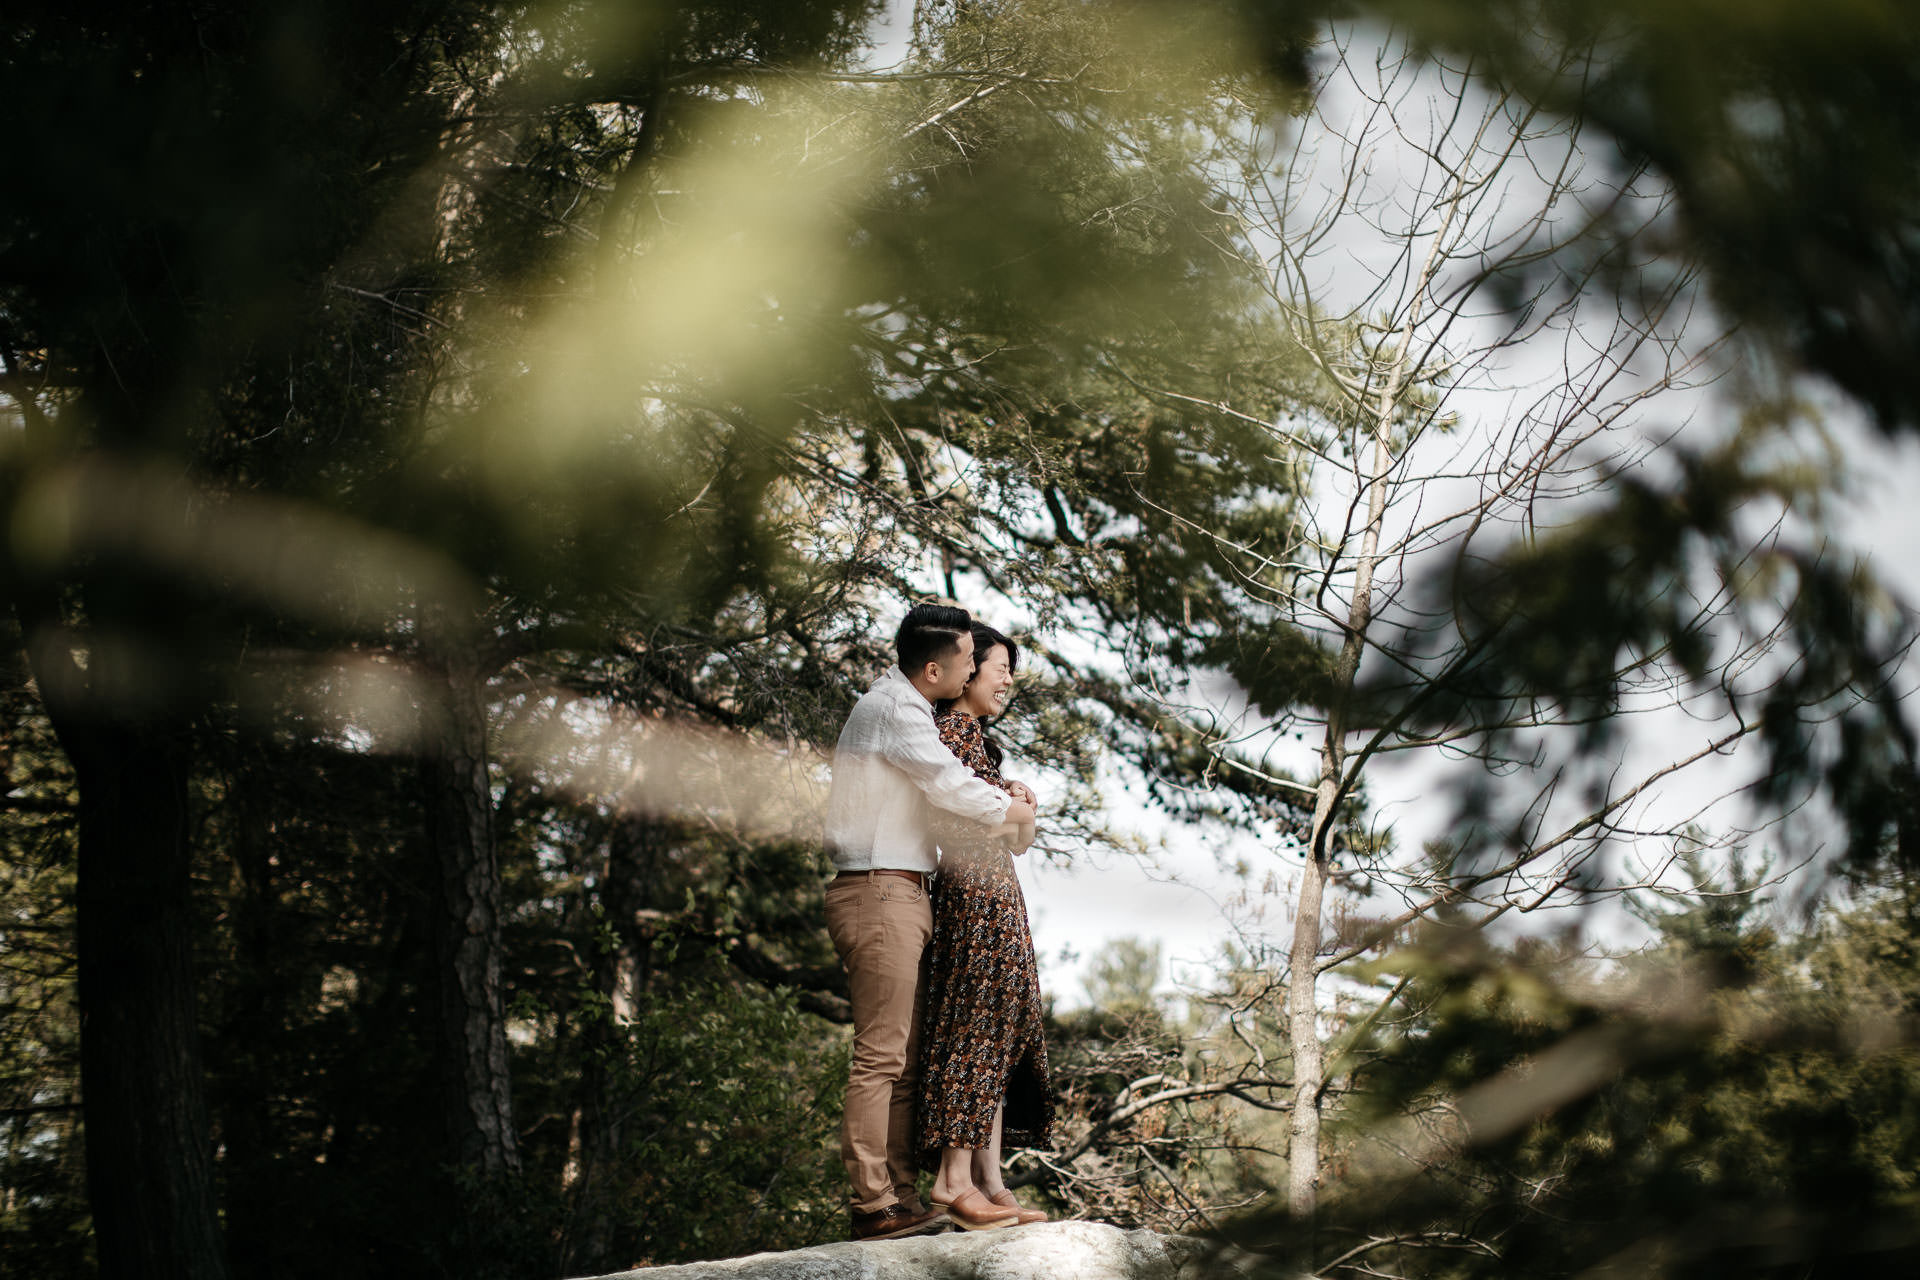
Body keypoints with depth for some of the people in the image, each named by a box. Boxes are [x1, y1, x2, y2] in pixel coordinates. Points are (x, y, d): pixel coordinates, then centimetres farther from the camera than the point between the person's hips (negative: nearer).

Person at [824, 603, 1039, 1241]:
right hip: (880, 892, -11)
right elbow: (953, 788, -15)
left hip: (896, 896, 11)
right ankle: (873, 1205, -11)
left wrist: (999, 793, 15)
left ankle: (899, 1194, 11)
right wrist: (1014, 809, 4)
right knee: (880, 1055, -11)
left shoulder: (895, 704, 21)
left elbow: (936, 783, 31)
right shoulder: (896, 710, -12)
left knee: (902, 1057, 9)